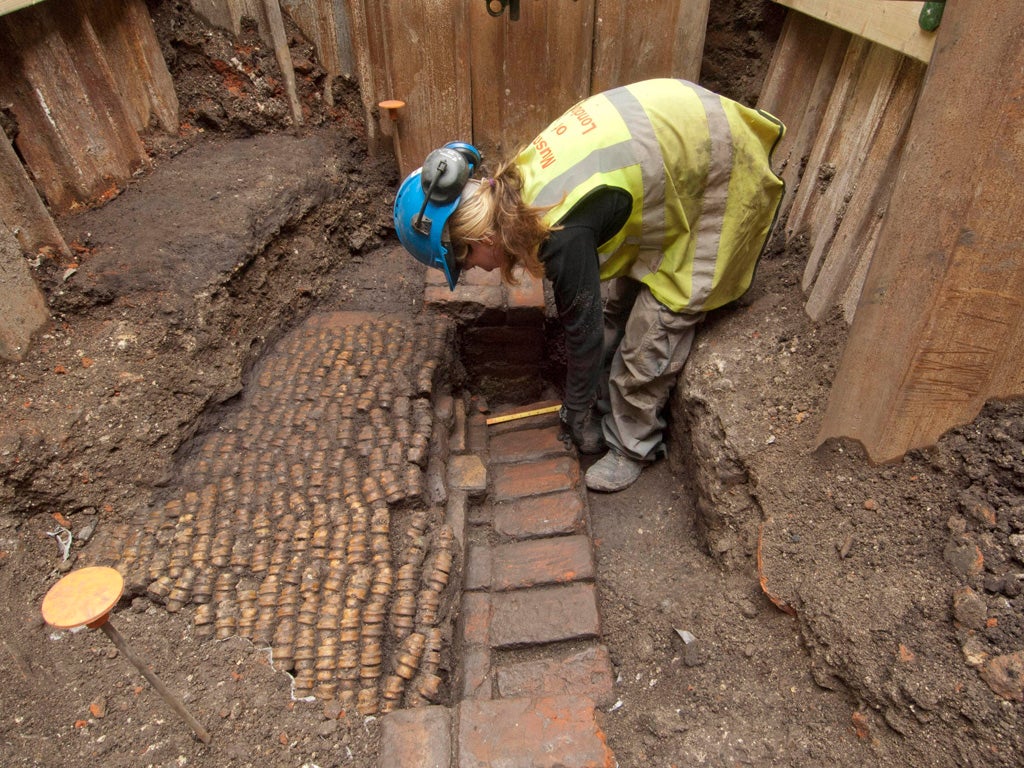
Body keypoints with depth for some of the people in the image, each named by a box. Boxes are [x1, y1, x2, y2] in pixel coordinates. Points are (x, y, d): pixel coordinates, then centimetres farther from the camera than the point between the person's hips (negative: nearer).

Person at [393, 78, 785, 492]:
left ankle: (633, 446, 16)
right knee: (613, 300, 11)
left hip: (715, 175, -8)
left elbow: (584, 329, -17)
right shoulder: (517, 184, -6)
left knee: (654, 325, -4)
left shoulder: (562, 235, -32)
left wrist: (578, 416, 1)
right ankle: (606, 403, 29)